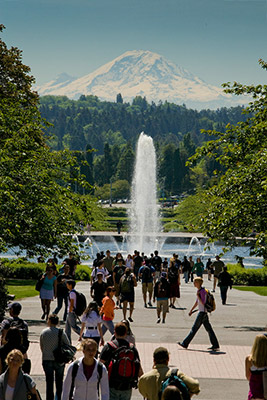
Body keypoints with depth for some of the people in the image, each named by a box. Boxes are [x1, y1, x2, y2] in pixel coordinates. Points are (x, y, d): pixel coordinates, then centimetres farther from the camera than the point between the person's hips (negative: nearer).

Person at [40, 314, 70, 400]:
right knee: (59, 381, 14)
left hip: (46, 360, 1)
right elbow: (68, 344, -3)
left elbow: (41, 347, 4)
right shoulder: (61, 333, -11)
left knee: (49, 381, 9)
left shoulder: (43, 332, -5)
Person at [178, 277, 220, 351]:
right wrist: (191, 310, 26)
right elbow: (197, 302, 23)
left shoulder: (202, 291, -16)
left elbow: (203, 303, -20)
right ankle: (215, 346, 8)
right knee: (208, 329, 8)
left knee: (194, 328, -2)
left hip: (202, 312, -10)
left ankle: (185, 344, 4)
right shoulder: (199, 290, 14)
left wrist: (198, 295, -18)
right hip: (202, 312, 10)